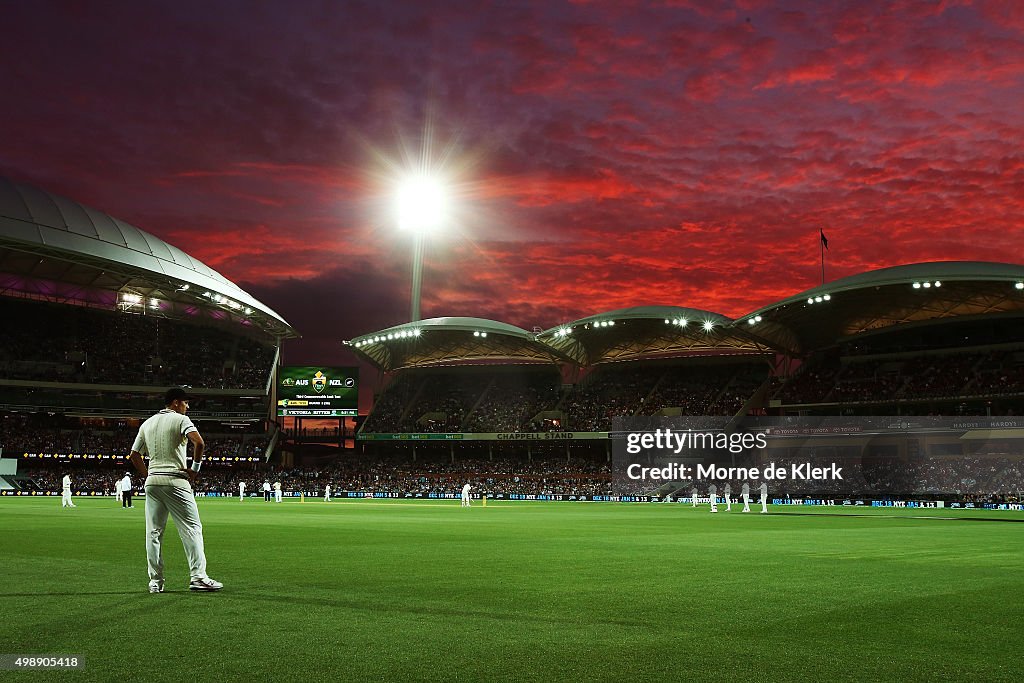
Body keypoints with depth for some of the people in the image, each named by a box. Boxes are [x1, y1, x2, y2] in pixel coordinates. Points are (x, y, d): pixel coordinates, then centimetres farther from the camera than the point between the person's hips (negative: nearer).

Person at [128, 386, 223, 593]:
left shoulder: (147, 424, 17)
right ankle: (198, 576, -9)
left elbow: (134, 456, 18)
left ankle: (155, 581, 8)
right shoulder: (180, 419, -3)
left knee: (153, 532, 8)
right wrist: (195, 468, -8)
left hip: (152, 482, 6)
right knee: (192, 527, -3)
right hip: (175, 481, -6)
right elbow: (199, 442, -20)